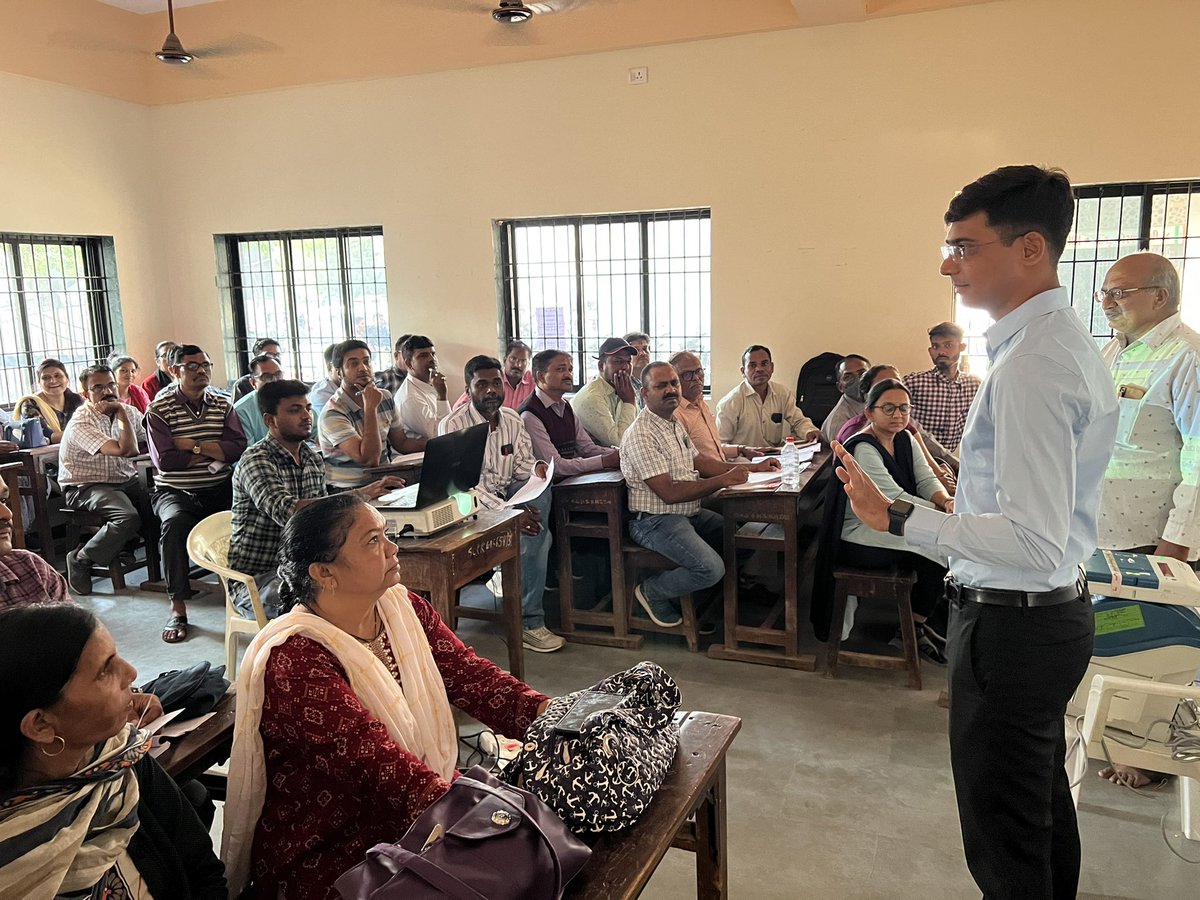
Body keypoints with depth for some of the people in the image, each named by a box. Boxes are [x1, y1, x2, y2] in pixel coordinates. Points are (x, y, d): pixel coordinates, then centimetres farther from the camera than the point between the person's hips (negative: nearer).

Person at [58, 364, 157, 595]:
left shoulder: (129, 412, 7)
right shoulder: (81, 423, -16)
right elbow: (126, 450, -28)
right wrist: (121, 413, -18)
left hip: (126, 480, 6)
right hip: (87, 486, -6)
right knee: (128, 518, -32)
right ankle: (80, 559, -9)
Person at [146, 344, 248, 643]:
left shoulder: (222, 404, 10)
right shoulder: (159, 410, -1)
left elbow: (238, 448, -4)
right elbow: (165, 460, -12)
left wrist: (191, 444, -10)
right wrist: (211, 452, -5)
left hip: (219, 489, 3)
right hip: (176, 492, -2)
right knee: (175, 522, -34)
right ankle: (178, 607, -23)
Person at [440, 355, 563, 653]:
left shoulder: (512, 419, 7)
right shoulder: (453, 425, -14)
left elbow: (522, 463, 9)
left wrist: (537, 467, -19)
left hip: (508, 493, 6)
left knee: (541, 490, -25)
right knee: (535, 535, -25)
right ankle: (529, 621, -12)